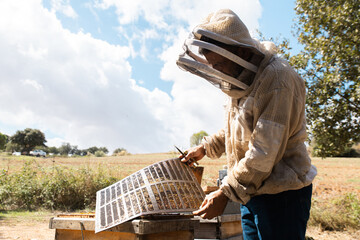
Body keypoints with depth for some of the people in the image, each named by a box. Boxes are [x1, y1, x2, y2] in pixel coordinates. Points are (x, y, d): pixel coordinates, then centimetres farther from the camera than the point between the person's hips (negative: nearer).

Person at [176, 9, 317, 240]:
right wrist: (206, 147, 20)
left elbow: (264, 153, -26)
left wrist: (226, 193, -22)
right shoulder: (242, 79, 8)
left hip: (281, 193, -8)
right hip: (252, 191, 9)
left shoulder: (277, 79, -22)